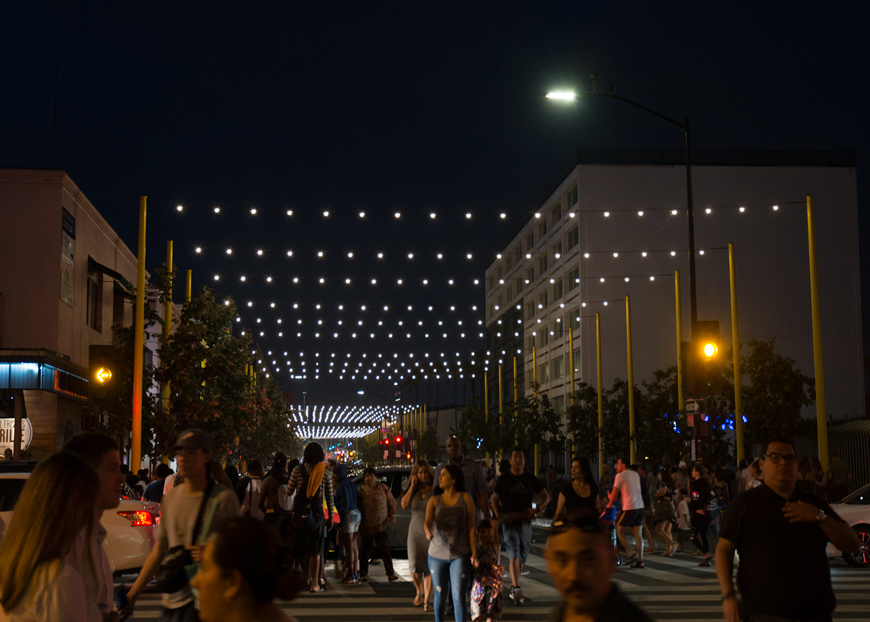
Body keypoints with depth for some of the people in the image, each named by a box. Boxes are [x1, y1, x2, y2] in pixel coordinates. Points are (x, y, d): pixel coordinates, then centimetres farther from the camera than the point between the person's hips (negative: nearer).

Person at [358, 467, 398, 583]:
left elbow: (392, 502, 12)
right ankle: (363, 574, 18)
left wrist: (392, 515, 5)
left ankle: (390, 573, -1)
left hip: (381, 525, 0)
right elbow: (357, 507, 5)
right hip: (366, 526, 0)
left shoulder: (383, 488, 4)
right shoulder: (361, 491, 0)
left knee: (385, 549, -4)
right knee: (365, 550, 6)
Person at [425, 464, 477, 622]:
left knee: (459, 597, -8)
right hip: (437, 554, 2)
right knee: (440, 596, 11)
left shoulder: (465, 498, 1)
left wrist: (474, 553, -5)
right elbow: (427, 521, -9)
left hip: (460, 555, -2)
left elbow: (471, 526, 0)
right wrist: (427, 529, -33)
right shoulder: (434, 500, 6)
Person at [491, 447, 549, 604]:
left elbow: (546, 496, 14)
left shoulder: (531, 479, 10)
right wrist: (499, 517, -8)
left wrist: (536, 509, -4)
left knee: (521, 558, 9)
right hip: (509, 522, -3)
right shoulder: (503, 479, 4)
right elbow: (494, 500, 8)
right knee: (513, 555, -18)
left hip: (525, 522, 3)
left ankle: (513, 590, 22)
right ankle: (516, 588, -28)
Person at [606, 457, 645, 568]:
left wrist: (609, 506, 11)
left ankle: (631, 553, -4)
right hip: (640, 507, 7)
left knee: (619, 531, 6)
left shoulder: (620, 476, -5)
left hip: (629, 508, -7)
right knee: (638, 535, 8)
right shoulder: (636, 475, 16)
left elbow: (614, 493, -3)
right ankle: (640, 561, 7)